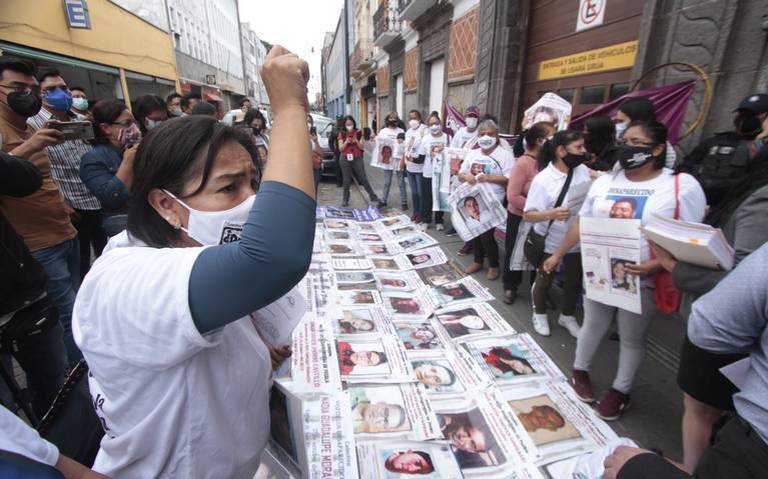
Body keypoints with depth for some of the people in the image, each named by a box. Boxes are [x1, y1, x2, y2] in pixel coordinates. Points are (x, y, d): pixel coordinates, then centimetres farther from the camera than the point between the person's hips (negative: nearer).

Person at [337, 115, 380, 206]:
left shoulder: (358, 133, 7)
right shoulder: (341, 134, 6)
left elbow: (361, 147, 3)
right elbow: (340, 148, 0)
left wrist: (356, 141, -16)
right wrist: (346, 142, -16)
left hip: (357, 159, 0)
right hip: (345, 159, 0)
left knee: (363, 178, -1)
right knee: (346, 180, 3)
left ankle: (373, 196, 7)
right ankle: (345, 199, 13)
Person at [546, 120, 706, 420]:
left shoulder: (682, 186, -9)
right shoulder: (604, 182, 2)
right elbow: (581, 223, 8)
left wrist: (654, 266, -26)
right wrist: (557, 254, 7)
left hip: (642, 280, -3)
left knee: (632, 337, 15)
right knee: (593, 326, 19)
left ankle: (621, 390, 35)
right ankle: (580, 371, 40)